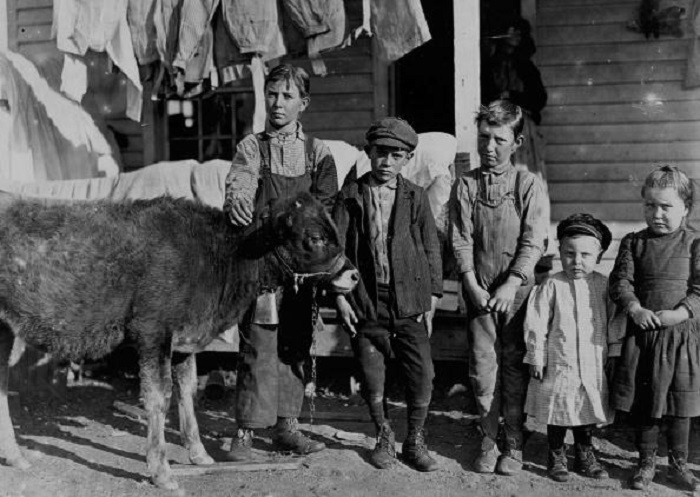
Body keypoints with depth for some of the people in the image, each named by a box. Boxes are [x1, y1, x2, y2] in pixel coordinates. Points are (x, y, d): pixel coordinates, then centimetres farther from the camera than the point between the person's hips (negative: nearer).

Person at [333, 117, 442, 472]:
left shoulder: (415, 197, 5)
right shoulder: (351, 196, 2)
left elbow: (431, 250, 8)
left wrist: (431, 301, 5)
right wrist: (340, 295, -5)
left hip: (410, 303, 1)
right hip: (366, 303, 0)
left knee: (422, 376, 0)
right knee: (372, 379, 8)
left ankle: (415, 441, 20)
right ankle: (384, 437, 29)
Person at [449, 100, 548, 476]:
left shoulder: (529, 185, 0)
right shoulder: (465, 185, 4)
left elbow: (533, 242, -6)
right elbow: (461, 241, 0)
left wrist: (511, 284, -15)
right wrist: (473, 286, -10)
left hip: (517, 291, -1)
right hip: (480, 292, 1)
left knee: (514, 367, 4)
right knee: (482, 368, 2)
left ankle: (514, 445, 15)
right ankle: (488, 442, 15)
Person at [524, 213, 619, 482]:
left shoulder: (603, 285, -1)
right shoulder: (551, 286, -9)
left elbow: (614, 324, 7)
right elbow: (536, 326, -7)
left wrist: (614, 356, 7)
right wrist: (537, 359, -6)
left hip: (593, 366, 3)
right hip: (559, 365, -2)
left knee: (588, 413, 15)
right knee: (557, 414, 8)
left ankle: (585, 455, 33)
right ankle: (556, 457, 25)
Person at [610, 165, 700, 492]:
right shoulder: (633, 242, 4)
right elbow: (620, 281, -3)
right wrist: (634, 308, -19)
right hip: (641, 332, 1)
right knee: (642, 403, 9)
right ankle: (646, 462, 25)